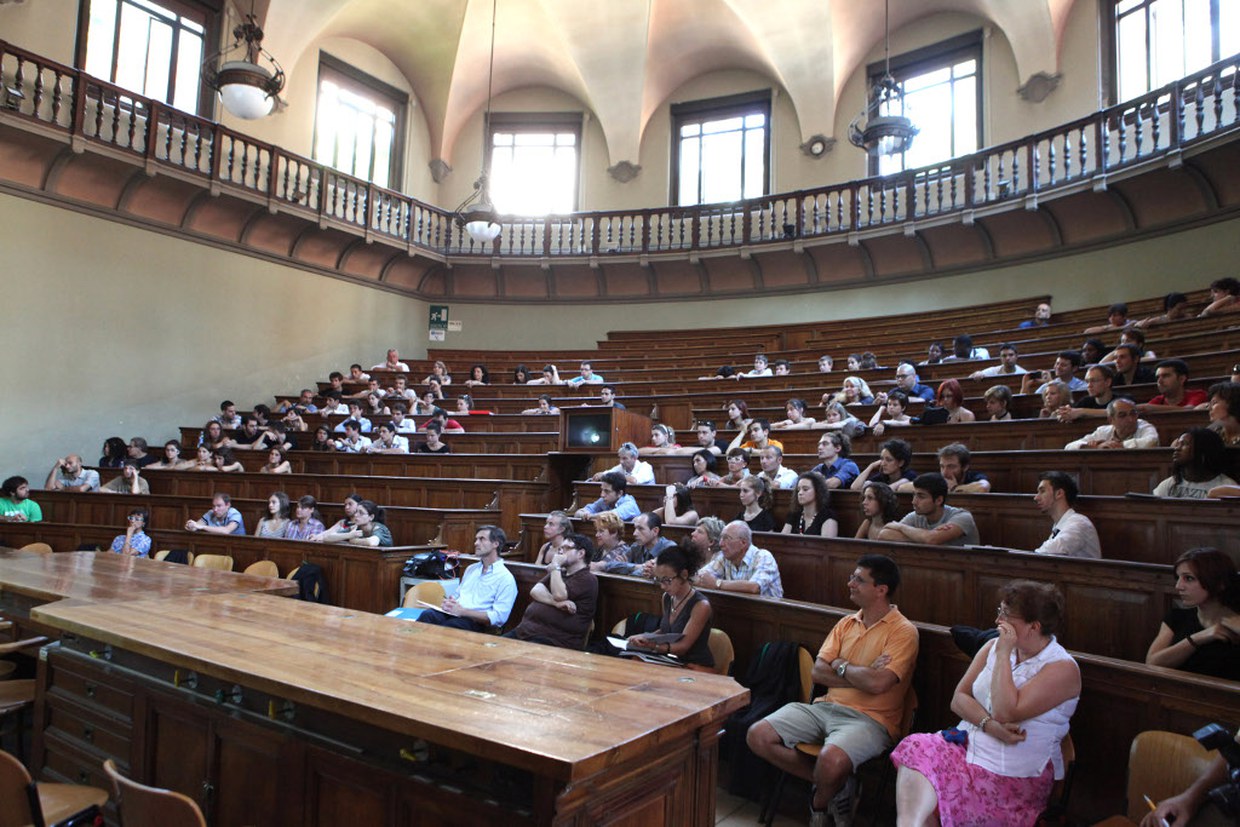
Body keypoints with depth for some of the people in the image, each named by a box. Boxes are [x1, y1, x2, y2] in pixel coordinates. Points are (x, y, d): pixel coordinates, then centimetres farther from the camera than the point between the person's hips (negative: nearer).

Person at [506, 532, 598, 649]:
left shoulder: (587, 579, -2)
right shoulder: (559, 572, 23)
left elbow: (559, 594, -17)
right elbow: (535, 591, 6)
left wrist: (556, 565, -5)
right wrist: (556, 603, -13)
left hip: (552, 640, -7)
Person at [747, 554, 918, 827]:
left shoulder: (903, 631, -7)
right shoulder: (846, 624, 14)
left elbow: (877, 683, -22)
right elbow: (818, 672, 5)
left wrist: (841, 666, -4)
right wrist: (863, 675, -10)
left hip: (869, 719, -6)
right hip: (825, 707, 7)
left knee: (832, 759, -37)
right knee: (758, 736, -9)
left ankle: (819, 805, 1)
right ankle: (836, 785, 3)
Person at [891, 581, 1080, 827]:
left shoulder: (1063, 668, -8)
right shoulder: (994, 646, 11)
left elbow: (1006, 712, -19)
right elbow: (959, 699, 7)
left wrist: (1003, 654, -14)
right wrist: (990, 725, -13)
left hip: (1014, 774, -5)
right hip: (968, 743, 6)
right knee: (916, 748, -28)